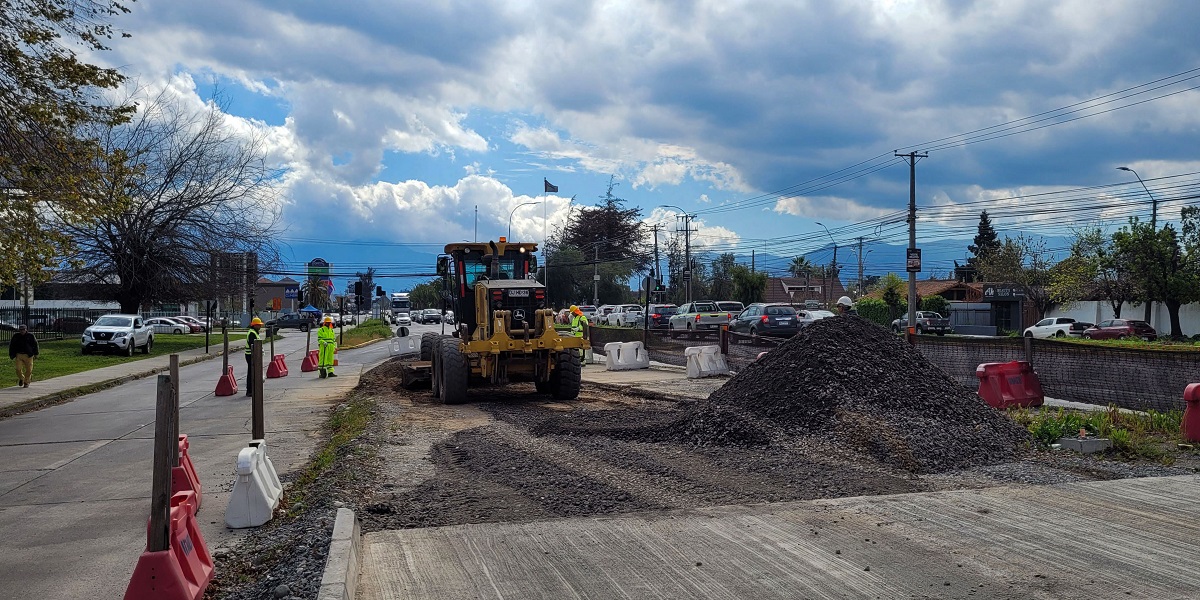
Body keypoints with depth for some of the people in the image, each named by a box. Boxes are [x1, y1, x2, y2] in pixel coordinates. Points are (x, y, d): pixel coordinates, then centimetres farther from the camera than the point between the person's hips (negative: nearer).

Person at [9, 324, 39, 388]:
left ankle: (26, 382, 19)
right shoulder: (16, 336, 3)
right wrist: (11, 355, 8)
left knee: (28, 370, 1)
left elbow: (35, 345, 8)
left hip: (28, 355, -1)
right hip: (19, 355, 1)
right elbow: (11, 346, 11)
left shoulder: (30, 336, -1)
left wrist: (35, 354, 7)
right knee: (18, 369, -6)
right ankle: (21, 379, 23)